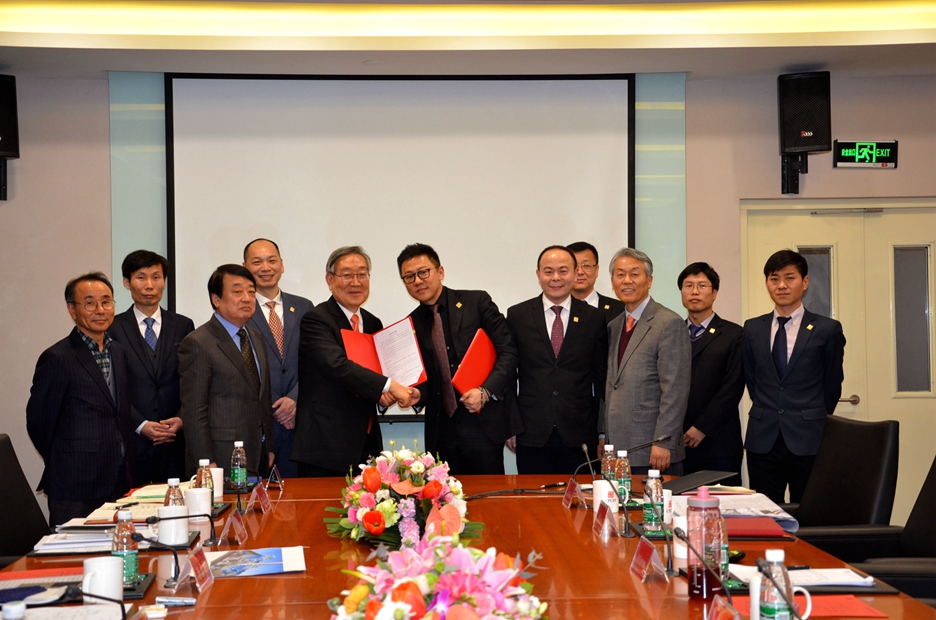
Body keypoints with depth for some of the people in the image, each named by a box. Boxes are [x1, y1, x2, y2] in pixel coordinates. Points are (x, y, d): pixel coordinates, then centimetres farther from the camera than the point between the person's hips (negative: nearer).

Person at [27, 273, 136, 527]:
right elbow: (38, 423, -5)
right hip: (75, 489, -6)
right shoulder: (57, 358, -9)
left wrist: (127, 472, 12)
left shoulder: (119, 353, 14)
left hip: (119, 484, 7)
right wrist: (64, 466, 2)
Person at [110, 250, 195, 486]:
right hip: (131, 441, -2)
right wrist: (141, 425, -10)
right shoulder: (113, 328, 4)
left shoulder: (183, 326, 11)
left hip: (174, 442, 2)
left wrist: (182, 419, -6)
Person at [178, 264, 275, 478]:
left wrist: (270, 448, 15)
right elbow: (194, 412, -13)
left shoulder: (256, 338, 16)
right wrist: (206, 463, -16)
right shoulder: (198, 343, -10)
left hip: (259, 457, 7)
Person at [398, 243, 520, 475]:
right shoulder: (411, 325, 10)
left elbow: (508, 352, -3)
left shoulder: (477, 302, 1)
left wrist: (485, 391, -14)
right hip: (441, 430, 3)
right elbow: (423, 379, 11)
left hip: (483, 423, -3)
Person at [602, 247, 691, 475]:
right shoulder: (614, 326, 17)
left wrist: (663, 444, -17)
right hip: (617, 449, 7)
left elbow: (675, 392, -13)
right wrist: (604, 437, 12)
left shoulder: (669, 324, -7)